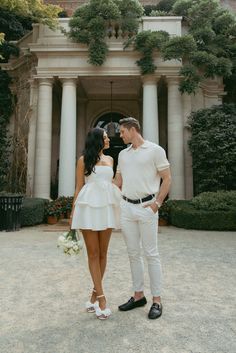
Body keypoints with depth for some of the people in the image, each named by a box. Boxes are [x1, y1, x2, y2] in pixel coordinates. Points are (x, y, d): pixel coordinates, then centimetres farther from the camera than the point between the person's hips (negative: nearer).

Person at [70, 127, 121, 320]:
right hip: (88, 207, -4)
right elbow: (79, 187, 4)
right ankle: (101, 297, 5)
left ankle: (95, 293, 20)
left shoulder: (110, 159, 17)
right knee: (93, 253, -1)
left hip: (107, 207, 4)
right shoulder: (84, 160, 5)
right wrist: (73, 213, 0)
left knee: (103, 253, 6)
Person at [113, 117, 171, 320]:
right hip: (126, 207, 6)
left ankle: (157, 300, 12)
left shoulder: (155, 150, -2)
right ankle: (138, 295, 23)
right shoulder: (123, 154, 15)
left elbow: (167, 178, -4)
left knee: (151, 254, 0)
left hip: (147, 207, -5)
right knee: (133, 253, 10)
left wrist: (157, 203, -12)